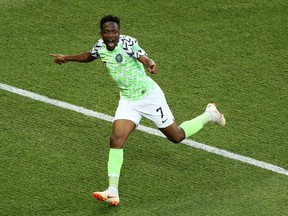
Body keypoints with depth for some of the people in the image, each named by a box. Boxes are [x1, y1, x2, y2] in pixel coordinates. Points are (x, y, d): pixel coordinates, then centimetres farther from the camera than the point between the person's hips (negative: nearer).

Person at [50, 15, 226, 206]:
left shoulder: (128, 43, -24)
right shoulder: (101, 46, -4)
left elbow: (144, 58, -44)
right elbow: (89, 56, 21)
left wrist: (150, 64, -66)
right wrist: (67, 58, 27)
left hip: (149, 96, -5)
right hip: (128, 101, 5)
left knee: (177, 137, 7)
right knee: (116, 139, -14)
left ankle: (209, 115, 34)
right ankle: (113, 192, -15)